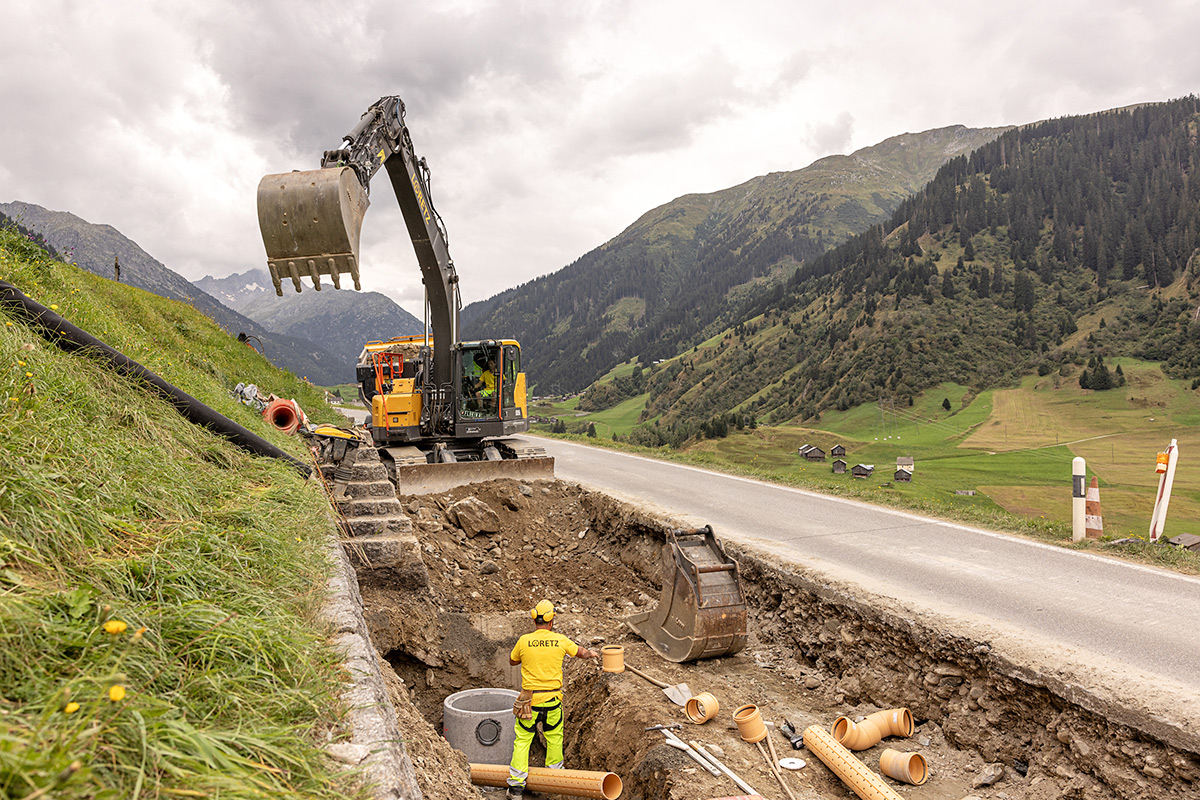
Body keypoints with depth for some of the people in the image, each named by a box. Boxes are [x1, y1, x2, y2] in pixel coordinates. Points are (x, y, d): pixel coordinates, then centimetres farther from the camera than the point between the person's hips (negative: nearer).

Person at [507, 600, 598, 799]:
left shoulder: (524, 641, -8)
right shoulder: (560, 640, -5)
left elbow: (512, 661, 12)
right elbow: (581, 652, 14)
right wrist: (592, 653, 35)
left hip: (530, 699, -1)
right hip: (553, 700, 1)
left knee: (522, 740, 6)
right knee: (554, 737, 20)